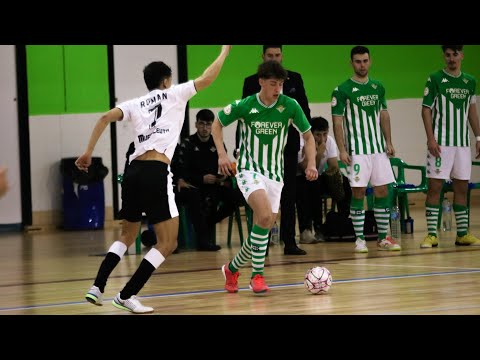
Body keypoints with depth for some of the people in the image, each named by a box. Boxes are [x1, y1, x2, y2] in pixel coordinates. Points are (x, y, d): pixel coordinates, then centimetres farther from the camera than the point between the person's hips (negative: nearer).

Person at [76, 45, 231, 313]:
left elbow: (106, 118, 5)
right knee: (168, 244, 1)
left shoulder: (135, 104, 20)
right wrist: (225, 51, 25)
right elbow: (207, 79, 10)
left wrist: (88, 152, 5)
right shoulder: (174, 94, 11)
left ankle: (97, 288, 10)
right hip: (156, 173, -6)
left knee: (128, 236, 24)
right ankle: (127, 296, -6)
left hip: (134, 171, 6)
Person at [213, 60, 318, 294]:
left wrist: (311, 164, -8)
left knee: (264, 225, 4)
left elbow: (308, 135, 6)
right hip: (249, 169, -4)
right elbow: (217, 124, 6)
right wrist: (222, 154, -7)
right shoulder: (244, 106, -10)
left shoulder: (290, 106, -6)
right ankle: (257, 275, -19)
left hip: (275, 173, 4)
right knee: (265, 215, -27)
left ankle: (232, 269, 27)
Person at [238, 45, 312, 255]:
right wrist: (241, 147, -4)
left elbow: (304, 110, 8)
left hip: (288, 145, 2)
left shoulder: (294, 79, 7)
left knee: (289, 195, 5)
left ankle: (289, 242, 8)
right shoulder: (252, 82, 1)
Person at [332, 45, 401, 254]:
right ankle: (359, 239, 3)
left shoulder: (378, 87, 10)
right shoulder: (342, 90, -6)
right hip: (357, 150, -5)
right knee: (358, 192, -3)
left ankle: (383, 238, 11)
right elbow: (337, 121, -7)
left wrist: (388, 142, 9)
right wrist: (342, 150, -13)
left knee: (382, 191, 4)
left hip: (378, 148, 5)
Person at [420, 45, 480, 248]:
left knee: (462, 187, 7)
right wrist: (430, 138, -15)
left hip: (462, 143, 5)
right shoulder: (435, 79, -4)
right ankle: (431, 235, -4)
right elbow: (426, 109, -6)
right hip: (440, 143, -5)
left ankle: (462, 234, 13)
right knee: (434, 186, -5)